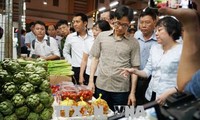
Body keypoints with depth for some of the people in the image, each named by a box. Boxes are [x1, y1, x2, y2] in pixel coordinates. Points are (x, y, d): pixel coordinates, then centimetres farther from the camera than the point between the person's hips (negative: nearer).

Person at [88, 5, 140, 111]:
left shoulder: (133, 43, -4)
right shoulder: (102, 36, 1)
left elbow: (134, 68, -2)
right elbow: (95, 59, 6)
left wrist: (132, 92, -3)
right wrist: (91, 81, 2)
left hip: (122, 89, -1)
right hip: (101, 86, 2)